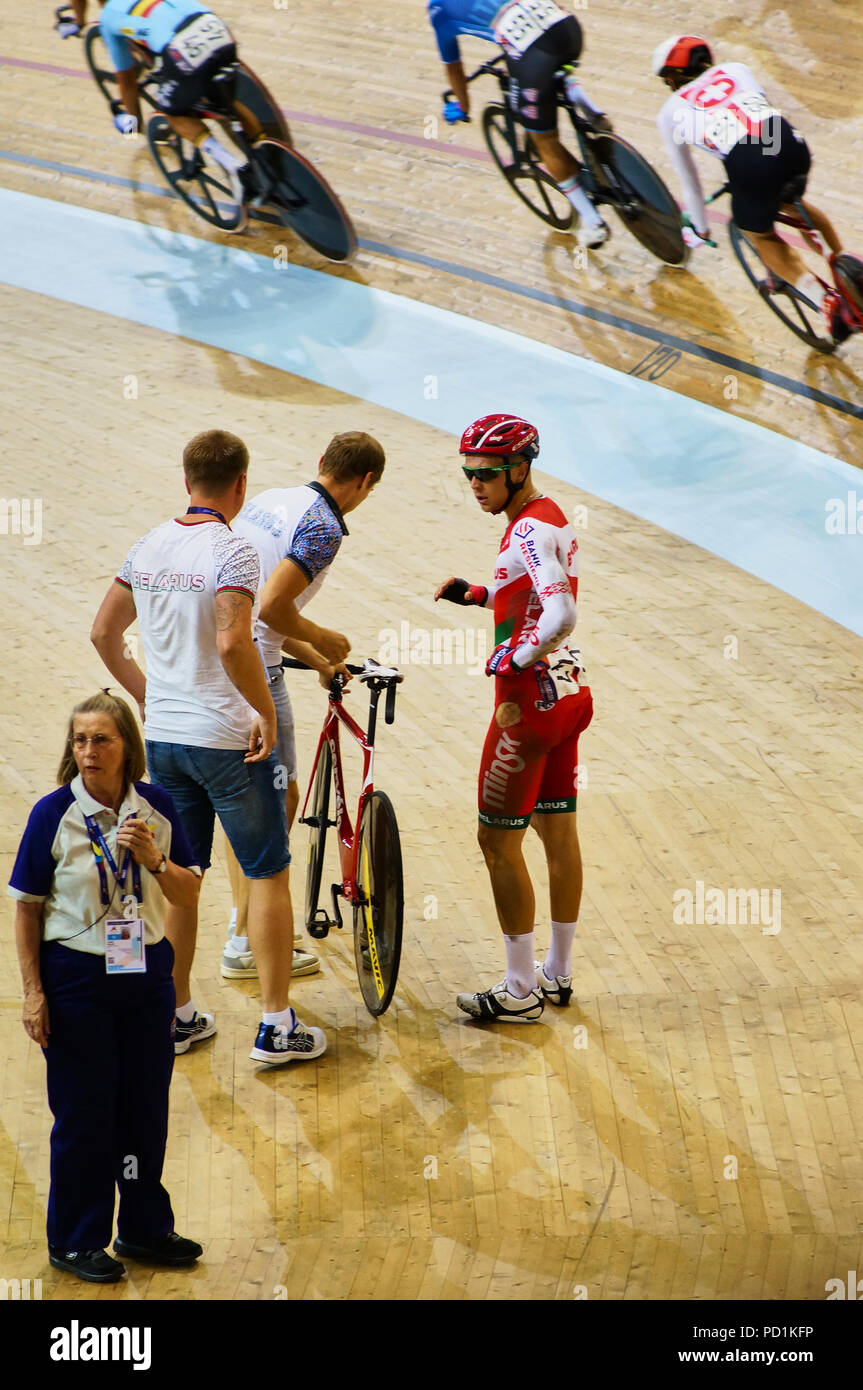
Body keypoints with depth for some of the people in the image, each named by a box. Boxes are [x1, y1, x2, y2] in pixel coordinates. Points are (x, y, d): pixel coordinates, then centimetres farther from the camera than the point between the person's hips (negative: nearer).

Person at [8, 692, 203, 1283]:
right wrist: (34, 991, -9)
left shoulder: (156, 807, -2)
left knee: (147, 1106, 12)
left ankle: (145, 1228, 28)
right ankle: (76, 1241, 19)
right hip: (75, 977, -3)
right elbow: (27, 907, -6)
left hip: (147, 973, 3)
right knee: (84, 1113, 4)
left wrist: (154, 859, -18)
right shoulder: (53, 813, -11)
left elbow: (190, 894, 2)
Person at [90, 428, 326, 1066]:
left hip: (163, 738, 6)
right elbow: (232, 642, -29)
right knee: (269, 875, 4)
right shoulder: (231, 551, -16)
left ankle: (178, 1015, 22)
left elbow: (104, 634, 11)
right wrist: (267, 713, -18)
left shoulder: (148, 547, 5)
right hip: (229, 740, -6)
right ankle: (277, 1027, 5)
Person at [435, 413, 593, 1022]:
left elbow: (562, 615, -33)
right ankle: (558, 974, 26)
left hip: (530, 698, -10)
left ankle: (521, 992, 3)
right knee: (559, 834, 16)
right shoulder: (554, 517, 10)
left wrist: (513, 658, -20)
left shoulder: (529, 529, -20)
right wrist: (480, 595, 13)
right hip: (569, 692, 10)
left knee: (499, 841, -2)